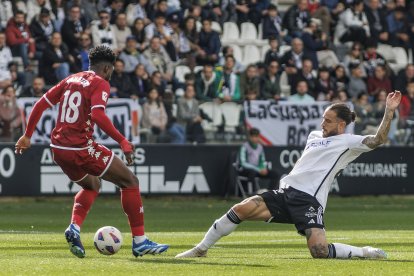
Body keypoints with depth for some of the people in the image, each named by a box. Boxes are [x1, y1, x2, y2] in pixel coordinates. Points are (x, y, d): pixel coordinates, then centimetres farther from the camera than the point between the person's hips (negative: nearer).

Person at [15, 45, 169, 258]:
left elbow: (41, 104, 15)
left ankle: (74, 228, 8)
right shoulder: (100, 84, -5)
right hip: (81, 148, -8)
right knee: (130, 182, 3)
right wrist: (122, 141, -21)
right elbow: (98, 115, -22)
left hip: (58, 148, 8)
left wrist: (27, 135, 23)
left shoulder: (71, 80, 15)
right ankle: (140, 242, 0)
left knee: (92, 185, 32)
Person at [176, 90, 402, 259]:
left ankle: (366, 253, 1)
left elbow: (378, 140, -13)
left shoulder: (348, 142, 1)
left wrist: (389, 111, -18)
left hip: (309, 201, -6)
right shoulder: (314, 135, 22)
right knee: (241, 209, -13)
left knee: (320, 251, -25)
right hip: (285, 193, 6)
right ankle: (201, 249, -2)